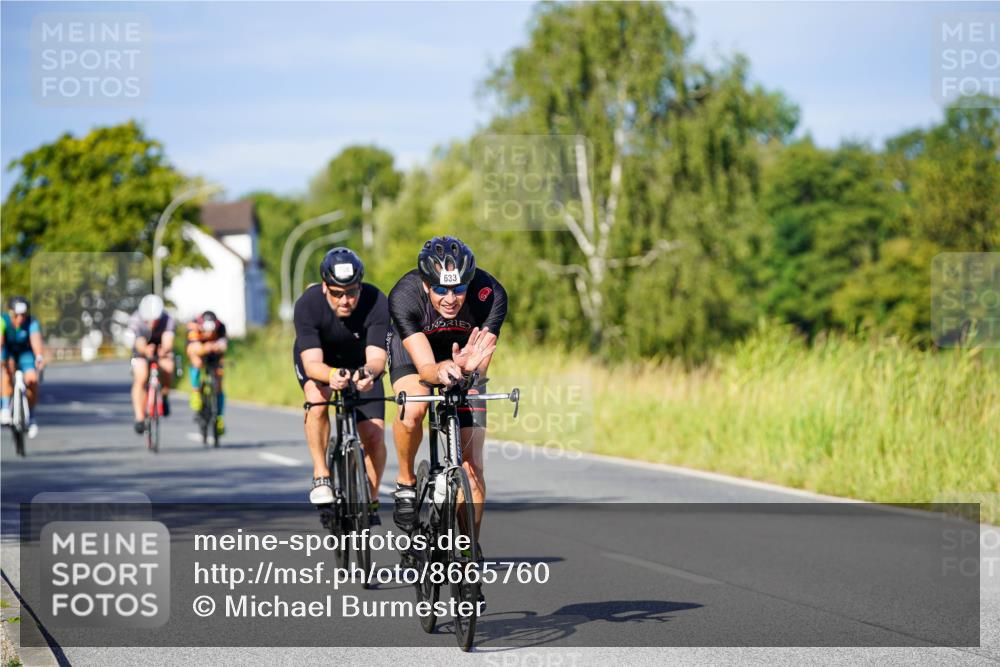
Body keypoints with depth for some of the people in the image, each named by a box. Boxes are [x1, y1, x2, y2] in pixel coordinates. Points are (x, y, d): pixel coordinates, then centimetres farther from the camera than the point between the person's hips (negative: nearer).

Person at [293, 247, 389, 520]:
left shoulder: (377, 304, -32)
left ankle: (371, 501, 12)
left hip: (361, 365, 1)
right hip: (317, 359, -1)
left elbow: (376, 357, -39)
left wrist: (369, 372, -63)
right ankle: (320, 476, -21)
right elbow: (312, 362, -40)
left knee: (374, 436, -11)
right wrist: (332, 375, -62)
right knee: (318, 399, -34)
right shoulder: (308, 304, -34)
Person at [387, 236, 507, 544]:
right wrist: (441, 371, -61)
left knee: (472, 466, -8)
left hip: (464, 356, 1)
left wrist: (469, 366, -56)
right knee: (412, 411, -35)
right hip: (413, 349, -1)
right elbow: (425, 367, -38)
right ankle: (406, 483, -8)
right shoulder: (403, 296, -35)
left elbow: (481, 368, -33)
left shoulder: (491, 294, -33)